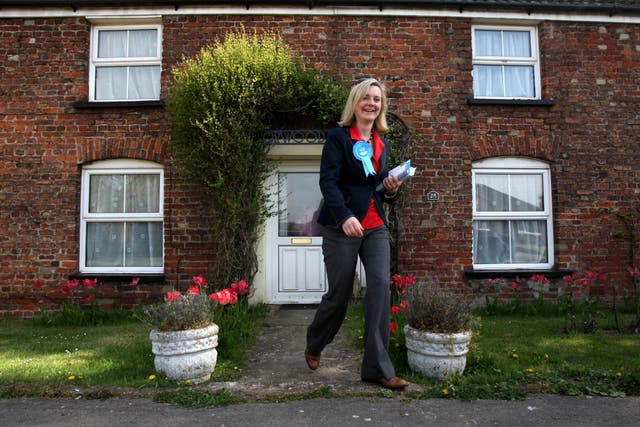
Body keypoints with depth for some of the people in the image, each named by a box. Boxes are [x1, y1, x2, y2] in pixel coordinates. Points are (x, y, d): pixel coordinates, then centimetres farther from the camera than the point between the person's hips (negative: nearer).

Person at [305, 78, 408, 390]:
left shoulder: (382, 144, 16)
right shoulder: (338, 137, -1)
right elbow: (328, 181, -13)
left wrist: (391, 190, -1)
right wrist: (345, 216, -28)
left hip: (376, 227, 5)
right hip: (341, 226, -5)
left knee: (381, 287, -10)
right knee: (339, 293, 4)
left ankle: (378, 368, -1)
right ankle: (313, 347, 33)